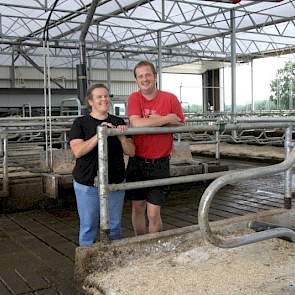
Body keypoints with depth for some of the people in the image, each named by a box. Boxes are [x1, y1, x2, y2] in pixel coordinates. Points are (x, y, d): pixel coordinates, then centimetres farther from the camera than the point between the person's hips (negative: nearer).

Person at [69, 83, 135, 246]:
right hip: (87, 185, -3)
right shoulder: (81, 123, -3)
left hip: (115, 183, 3)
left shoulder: (118, 122, 6)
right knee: (88, 226, 5)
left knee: (114, 226, 13)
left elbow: (131, 152, 3)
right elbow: (77, 151, -17)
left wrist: (122, 136, -15)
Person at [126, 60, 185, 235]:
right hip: (137, 161, 2)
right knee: (138, 207, 13)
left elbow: (181, 125, 1)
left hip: (159, 163, -2)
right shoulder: (134, 98, -2)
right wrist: (166, 119, -15)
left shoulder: (170, 98, -3)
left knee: (153, 213, -1)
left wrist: (153, 120, -12)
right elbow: (136, 124, -19)